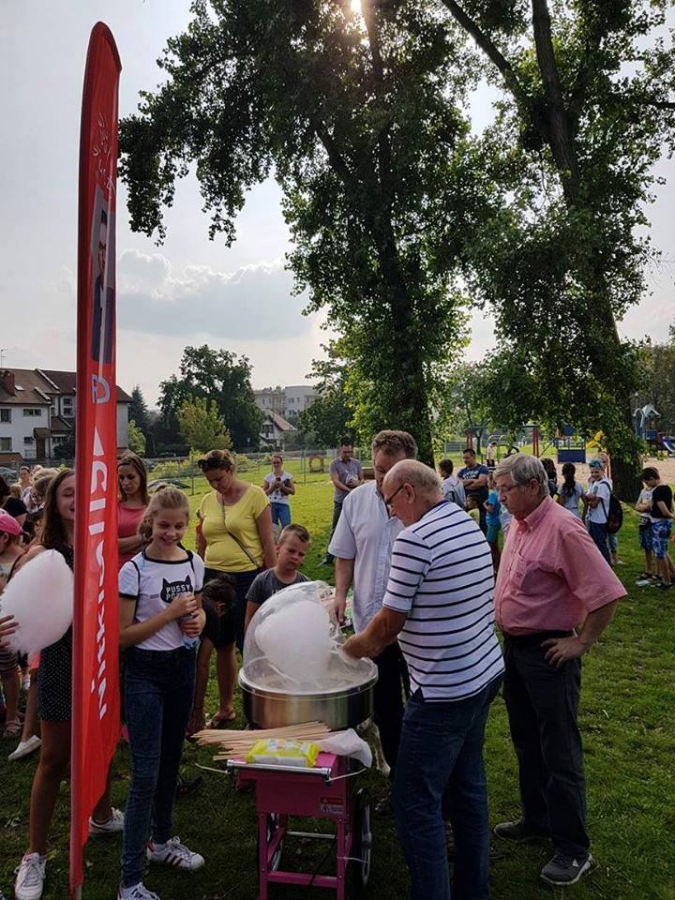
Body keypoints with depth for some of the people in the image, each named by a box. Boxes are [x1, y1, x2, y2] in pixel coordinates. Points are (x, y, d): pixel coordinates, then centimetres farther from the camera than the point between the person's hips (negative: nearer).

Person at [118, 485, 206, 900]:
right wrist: (169, 613, -22)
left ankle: (162, 838, 40)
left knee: (171, 759, 20)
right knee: (146, 774, -3)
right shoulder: (134, 570, -15)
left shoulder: (195, 563, 0)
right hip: (146, 672, -5)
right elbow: (122, 635, -13)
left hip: (183, 666, 5)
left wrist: (199, 619, -7)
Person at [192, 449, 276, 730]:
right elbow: (201, 546, 15)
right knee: (222, 645, 12)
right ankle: (225, 707, 29)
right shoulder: (207, 501, 8)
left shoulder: (254, 495, -7)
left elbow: (268, 542, -7)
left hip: (247, 577, -4)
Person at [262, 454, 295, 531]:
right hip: (271, 505, 1)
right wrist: (273, 487, -11)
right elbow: (264, 493, 4)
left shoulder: (288, 476, 3)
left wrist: (282, 486, -14)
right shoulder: (268, 477, 4)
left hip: (284, 505, -1)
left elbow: (293, 491, -2)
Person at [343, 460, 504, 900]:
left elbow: (389, 623, -16)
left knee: (417, 804, 5)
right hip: (485, 674, 10)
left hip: (444, 692, -9)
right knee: (468, 787, 22)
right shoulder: (471, 526, 6)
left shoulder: (415, 539, -21)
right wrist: (379, 638, 14)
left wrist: (357, 644, 4)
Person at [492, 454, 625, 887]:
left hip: (548, 652, -9)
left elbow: (607, 594, -24)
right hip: (515, 647, 9)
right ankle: (537, 819, 40)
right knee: (526, 741, 21)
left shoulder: (562, 528, -22)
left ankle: (573, 849, 20)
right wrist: (508, 632, 14)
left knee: (559, 752, 4)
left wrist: (581, 643, -17)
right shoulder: (519, 524, 5)